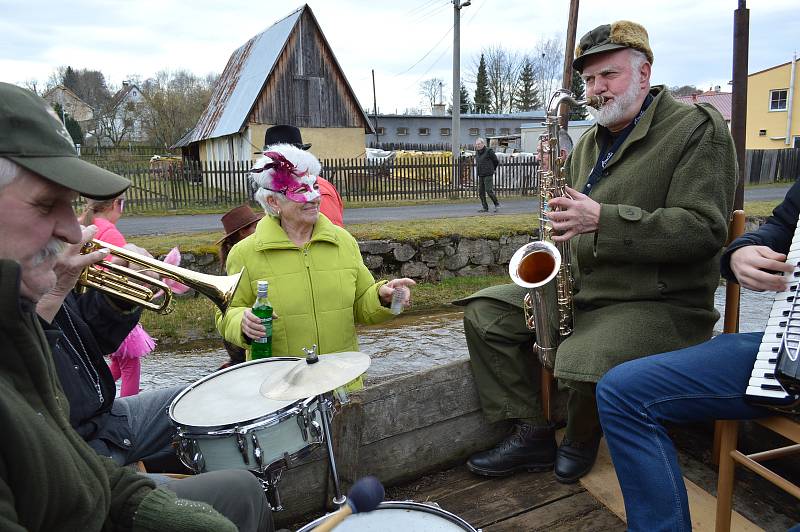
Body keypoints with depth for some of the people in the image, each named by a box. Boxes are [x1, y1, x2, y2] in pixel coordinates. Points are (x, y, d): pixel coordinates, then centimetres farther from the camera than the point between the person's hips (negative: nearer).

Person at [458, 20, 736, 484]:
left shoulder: (697, 128, -8)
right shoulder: (590, 142, 15)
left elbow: (704, 229, -19)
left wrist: (602, 219, -28)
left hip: (660, 303, -7)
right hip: (578, 290, 8)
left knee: (582, 364, -34)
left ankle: (582, 438, 4)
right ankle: (533, 434, 6)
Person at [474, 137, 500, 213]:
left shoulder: (489, 151, -8)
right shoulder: (477, 153, 12)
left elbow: (496, 161, 0)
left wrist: (492, 169, 11)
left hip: (488, 175, -7)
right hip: (480, 175, 7)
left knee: (489, 190, -12)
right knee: (481, 192, 4)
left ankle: (497, 204, 5)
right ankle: (485, 208, 10)